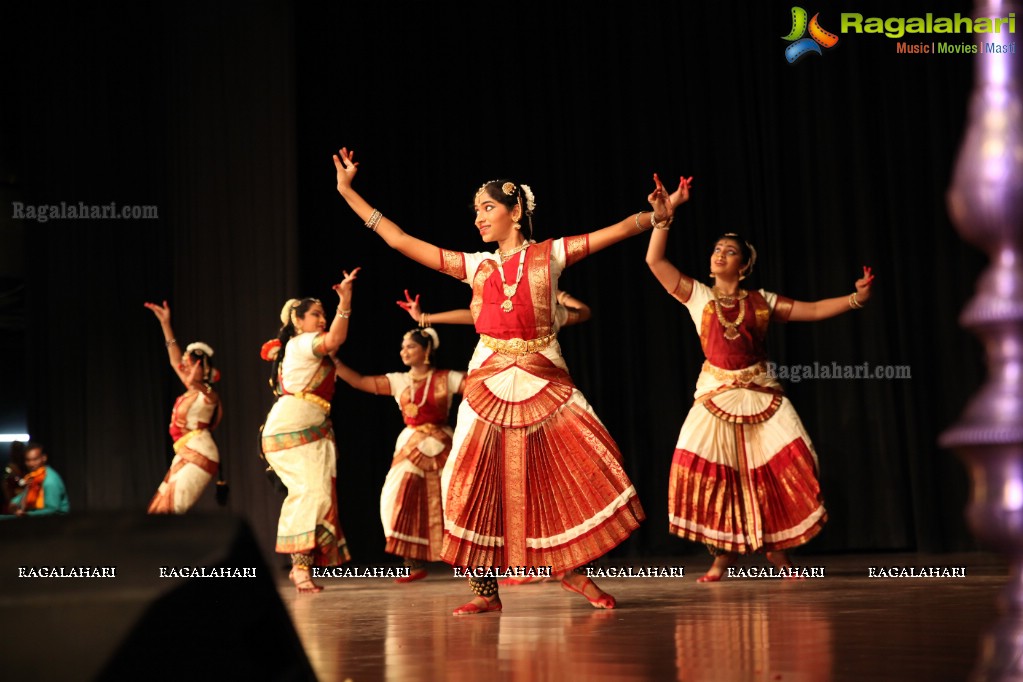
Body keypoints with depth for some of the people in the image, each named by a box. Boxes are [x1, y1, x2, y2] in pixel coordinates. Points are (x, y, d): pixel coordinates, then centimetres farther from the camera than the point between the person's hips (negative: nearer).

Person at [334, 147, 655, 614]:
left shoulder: (549, 255, 6)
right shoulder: (475, 266, 12)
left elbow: (616, 231, 0)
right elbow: (399, 240, 12)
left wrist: (655, 216, -16)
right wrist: (347, 191, 11)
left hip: (544, 381, -2)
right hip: (490, 382, 2)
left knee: (579, 469, -12)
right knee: (480, 483, -2)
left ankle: (573, 571, 5)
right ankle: (486, 592, 7)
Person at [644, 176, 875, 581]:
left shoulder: (762, 302, 8)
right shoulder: (697, 296, 6)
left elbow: (814, 310, 6)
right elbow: (654, 260, -2)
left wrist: (855, 298, -8)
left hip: (762, 395, 1)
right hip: (716, 395, -1)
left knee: (785, 467, -10)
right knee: (706, 472, -12)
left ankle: (776, 550, 7)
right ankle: (722, 556, 3)